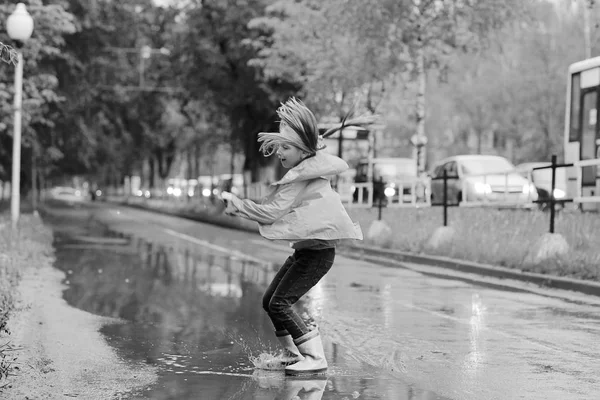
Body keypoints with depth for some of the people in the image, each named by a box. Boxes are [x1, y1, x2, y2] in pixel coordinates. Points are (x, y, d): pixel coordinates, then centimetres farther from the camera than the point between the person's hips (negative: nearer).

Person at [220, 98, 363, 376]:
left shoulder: (299, 178, -19)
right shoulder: (311, 168, 9)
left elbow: (270, 212, -19)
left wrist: (236, 204, -8)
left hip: (317, 252, -10)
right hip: (306, 249, 10)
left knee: (279, 303, -16)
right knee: (270, 300, 11)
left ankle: (315, 358, -15)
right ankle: (294, 354, 20)